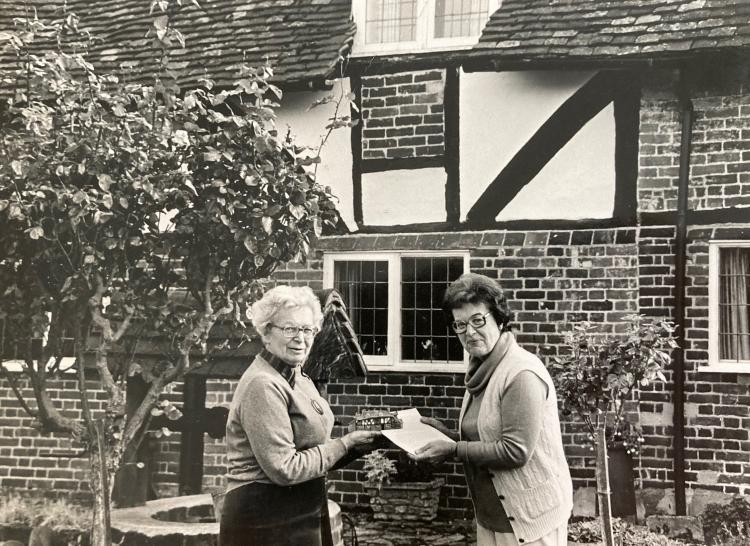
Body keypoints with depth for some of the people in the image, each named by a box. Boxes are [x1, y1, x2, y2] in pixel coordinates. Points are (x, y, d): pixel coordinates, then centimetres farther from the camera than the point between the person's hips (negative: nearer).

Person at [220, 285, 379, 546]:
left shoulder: (298, 379, 10)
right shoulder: (263, 385, -20)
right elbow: (284, 469, -23)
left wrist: (355, 442, 1)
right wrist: (344, 444, -15)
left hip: (302, 516, 9)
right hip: (266, 525, -9)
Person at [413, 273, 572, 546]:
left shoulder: (522, 374, -19)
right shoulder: (482, 370, 9)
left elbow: (515, 451, -23)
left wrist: (454, 450, -18)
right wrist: (446, 434, 3)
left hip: (528, 516, -8)